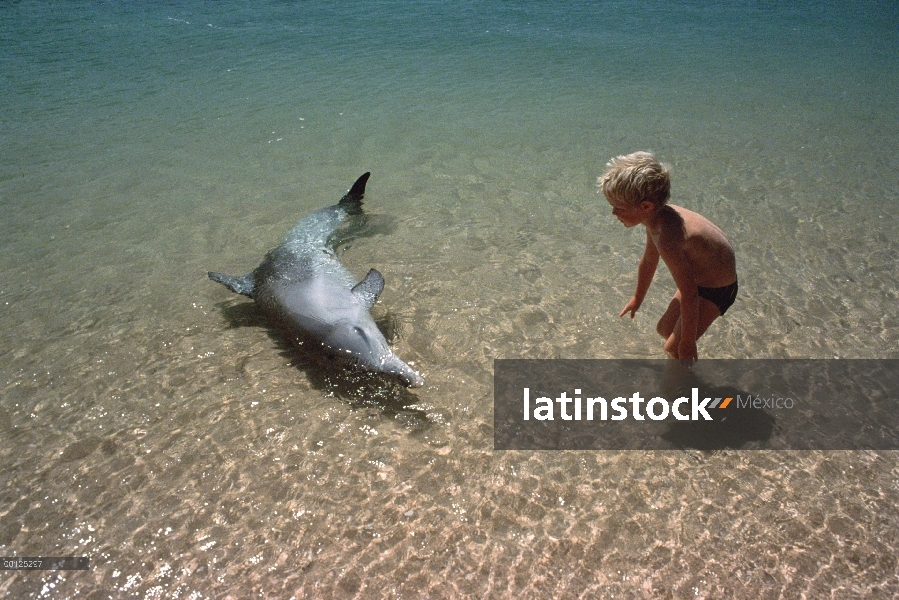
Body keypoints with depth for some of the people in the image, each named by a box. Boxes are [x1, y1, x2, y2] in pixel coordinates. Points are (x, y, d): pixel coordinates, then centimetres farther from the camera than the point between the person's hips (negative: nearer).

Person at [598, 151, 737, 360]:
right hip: (698, 279, 9)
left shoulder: (667, 238, -39)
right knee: (664, 329, 20)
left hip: (716, 290, -9)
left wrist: (687, 343, -22)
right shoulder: (658, 216, -9)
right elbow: (649, 260, 10)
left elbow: (689, 296, -33)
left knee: (674, 348, -5)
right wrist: (638, 298, 25)